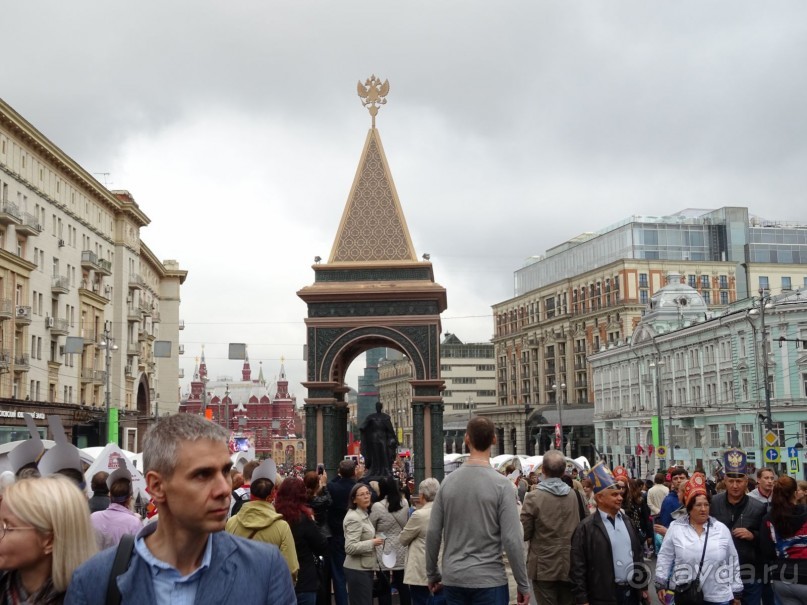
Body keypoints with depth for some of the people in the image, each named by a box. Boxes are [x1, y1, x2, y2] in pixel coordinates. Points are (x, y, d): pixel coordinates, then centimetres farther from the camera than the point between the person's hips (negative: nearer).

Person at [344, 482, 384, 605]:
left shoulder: (365, 514, 13)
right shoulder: (354, 518, -18)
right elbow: (350, 547, -26)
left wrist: (373, 541, 13)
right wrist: (372, 543, -22)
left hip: (366, 568, 10)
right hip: (358, 570, -10)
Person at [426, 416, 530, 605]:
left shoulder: (448, 481, 1)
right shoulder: (501, 484, -10)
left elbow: (433, 533, 3)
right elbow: (512, 539, -13)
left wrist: (432, 574, 15)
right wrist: (523, 584, -5)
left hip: (453, 580, 4)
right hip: (489, 581, -4)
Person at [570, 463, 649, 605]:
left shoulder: (626, 521, 11)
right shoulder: (586, 528, -10)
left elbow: (637, 554, 18)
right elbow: (577, 567, -11)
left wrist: (643, 585, 15)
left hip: (632, 592, 6)